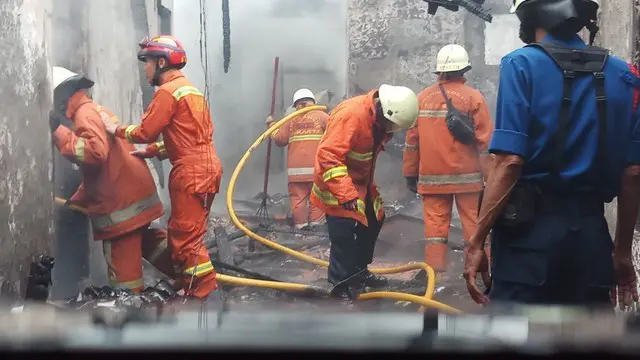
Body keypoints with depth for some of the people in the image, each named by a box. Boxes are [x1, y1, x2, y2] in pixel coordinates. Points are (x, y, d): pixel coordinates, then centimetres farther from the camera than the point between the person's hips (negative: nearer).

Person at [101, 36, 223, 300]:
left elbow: (146, 131, -11)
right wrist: (151, 151, 14)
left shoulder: (168, 92, -10)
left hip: (191, 172, -10)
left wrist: (116, 130, 5)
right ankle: (191, 289, 18)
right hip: (204, 168, 10)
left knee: (186, 239, -8)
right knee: (182, 235, 14)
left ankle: (205, 294, -9)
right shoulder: (190, 89, 20)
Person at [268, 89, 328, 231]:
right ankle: (316, 222, 3)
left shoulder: (291, 119, 8)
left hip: (296, 167, 2)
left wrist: (271, 125, 25)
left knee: (298, 196, 5)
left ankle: (301, 223, 5)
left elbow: (280, 139, 10)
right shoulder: (321, 116, 1)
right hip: (317, 166, -2)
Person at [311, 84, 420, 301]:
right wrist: (345, 194, -41)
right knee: (343, 233, -11)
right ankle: (341, 285, 3)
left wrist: (369, 183, 21)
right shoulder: (351, 116, -32)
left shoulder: (379, 117, -3)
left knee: (373, 222, 17)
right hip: (337, 183, -9)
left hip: (361, 181, 9)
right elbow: (328, 156, -37)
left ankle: (359, 271, 33)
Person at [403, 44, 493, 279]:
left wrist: (410, 174, 13)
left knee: (435, 223, 3)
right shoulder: (473, 97, -4)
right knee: (475, 225, 4)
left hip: (432, 176, 2)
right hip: (466, 176, -2)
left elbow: (412, 139, 6)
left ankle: (435, 273, 3)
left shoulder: (422, 98, 5)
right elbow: (485, 141, -6)